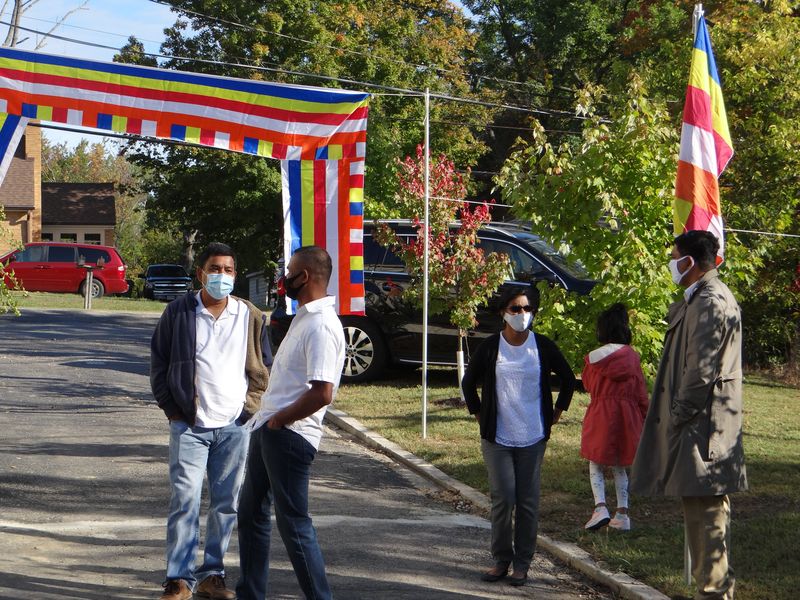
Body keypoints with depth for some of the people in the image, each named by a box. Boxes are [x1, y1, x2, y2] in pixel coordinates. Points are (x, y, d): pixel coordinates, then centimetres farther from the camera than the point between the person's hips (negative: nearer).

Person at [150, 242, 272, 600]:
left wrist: (250, 406, 3)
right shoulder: (179, 312, 1)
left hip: (235, 426, 2)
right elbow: (159, 362, 7)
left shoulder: (250, 316, 6)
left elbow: (263, 368, 14)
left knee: (227, 503, 5)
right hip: (189, 425, -2)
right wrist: (172, 407, 1)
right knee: (185, 500, -7)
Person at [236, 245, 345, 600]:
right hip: (268, 429, 11)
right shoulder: (304, 317, 13)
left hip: (289, 435, -11)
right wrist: (267, 418, 13)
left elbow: (322, 394, -28)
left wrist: (278, 421, -17)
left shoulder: (321, 327, -20)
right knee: (251, 514, 18)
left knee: (293, 524, -6)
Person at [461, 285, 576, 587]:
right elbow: (469, 383, 12)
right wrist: (479, 415, 9)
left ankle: (522, 563, 11)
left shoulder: (543, 347, 1)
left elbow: (568, 379, 15)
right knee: (503, 499, -4)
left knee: (528, 502, 2)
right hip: (497, 437, -1)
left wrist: (556, 413, 13)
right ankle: (501, 559, 11)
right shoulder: (490, 347, -2)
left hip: (533, 438, 1)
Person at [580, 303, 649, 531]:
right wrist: (645, 416, 13)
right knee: (619, 465, 14)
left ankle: (600, 507, -13)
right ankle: (622, 514, 11)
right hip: (627, 414, 3)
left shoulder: (594, 357, -8)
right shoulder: (632, 356, -1)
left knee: (596, 463, 7)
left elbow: (587, 384, 8)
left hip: (601, 414, -3)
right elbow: (641, 391, 3)